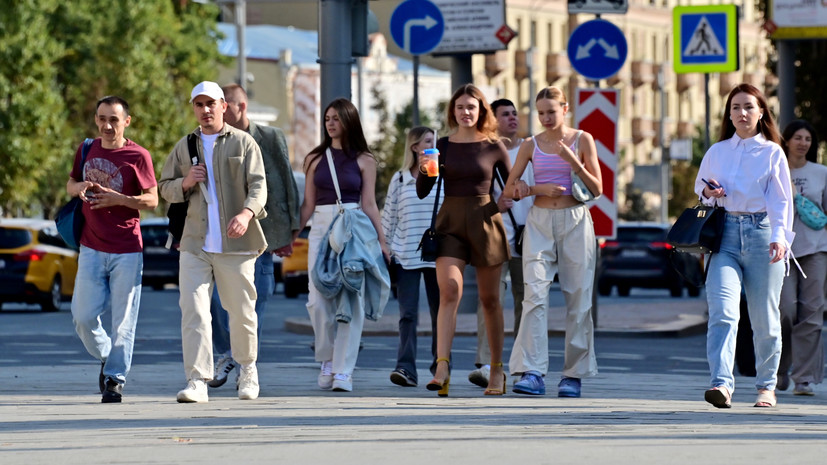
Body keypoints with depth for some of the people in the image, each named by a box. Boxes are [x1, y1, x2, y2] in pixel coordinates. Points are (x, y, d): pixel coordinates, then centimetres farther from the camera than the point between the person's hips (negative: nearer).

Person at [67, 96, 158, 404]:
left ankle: (115, 378, 7)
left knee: (123, 320, -2)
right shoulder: (87, 150, 8)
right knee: (83, 317, 2)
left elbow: (152, 200, -5)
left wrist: (118, 199, -19)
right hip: (91, 248, 4)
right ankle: (106, 358, 28)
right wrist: (79, 187, -3)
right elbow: (70, 185, 21)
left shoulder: (138, 156, -6)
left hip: (127, 251, -4)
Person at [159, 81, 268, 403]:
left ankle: (247, 368, 32)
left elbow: (258, 185, -7)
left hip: (234, 243, -2)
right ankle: (197, 382, -16)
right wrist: (185, 183, -4)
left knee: (242, 311, 8)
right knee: (193, 310, -12)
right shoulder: (184, 147, 14)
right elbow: (165, 188, 19)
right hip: (195, 244, 2)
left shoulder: (244, 143, 4)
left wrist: (246, 213, -27)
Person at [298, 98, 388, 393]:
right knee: (318, 300, -6)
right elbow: (308, 204, 12)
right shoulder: (315, 159, 12)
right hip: (320, 228, 2)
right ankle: (327, 361, 11)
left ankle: (343, 371, -7)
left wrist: (381, 241, -1)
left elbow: (369, 205, 5)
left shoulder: (364, 161, 6)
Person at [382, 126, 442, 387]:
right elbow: (389, 217, 10)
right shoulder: (400, 180, 7)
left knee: (440, 314, 6)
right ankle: (406, 368, -13)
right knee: (408, 314, -7)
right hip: (406, 255, 0)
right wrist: (384, 248, 7)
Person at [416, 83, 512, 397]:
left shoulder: (494, 147, 2)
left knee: (489, 299, 9)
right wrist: (423, 169, -14)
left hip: (485, 223, 0)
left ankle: (497, 368, 23)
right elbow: (422, 192, 5)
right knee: (449, 291, -18)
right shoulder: (443, 146, 6)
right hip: (450, 224, 0)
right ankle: (442, 369, -27)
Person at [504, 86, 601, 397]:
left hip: (575, 222, -1)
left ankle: (574, 374, 8)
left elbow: (597, 189, 0)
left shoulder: (582, 140, 4)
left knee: (578, 298, 0)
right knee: (535, 293, -13)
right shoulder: (531, 145, 8)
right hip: (540, 222, 1)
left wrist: (572, 161, -13)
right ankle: (532, 373, -19)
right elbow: (509, 189, 10)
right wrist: (537, 189, -8)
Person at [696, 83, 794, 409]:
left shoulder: (772, 153, 5)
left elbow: (781, 200, -1)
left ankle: (766, 385, 18)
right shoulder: (716, 152, 14)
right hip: (725, 234, 2)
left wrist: (779, 236, -16)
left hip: (761, 232, -1)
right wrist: (708, 192, 3)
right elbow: (700, 187, 27)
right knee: (722, 310, -17)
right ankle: (722, 382, -28)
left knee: (764, 318, 3)